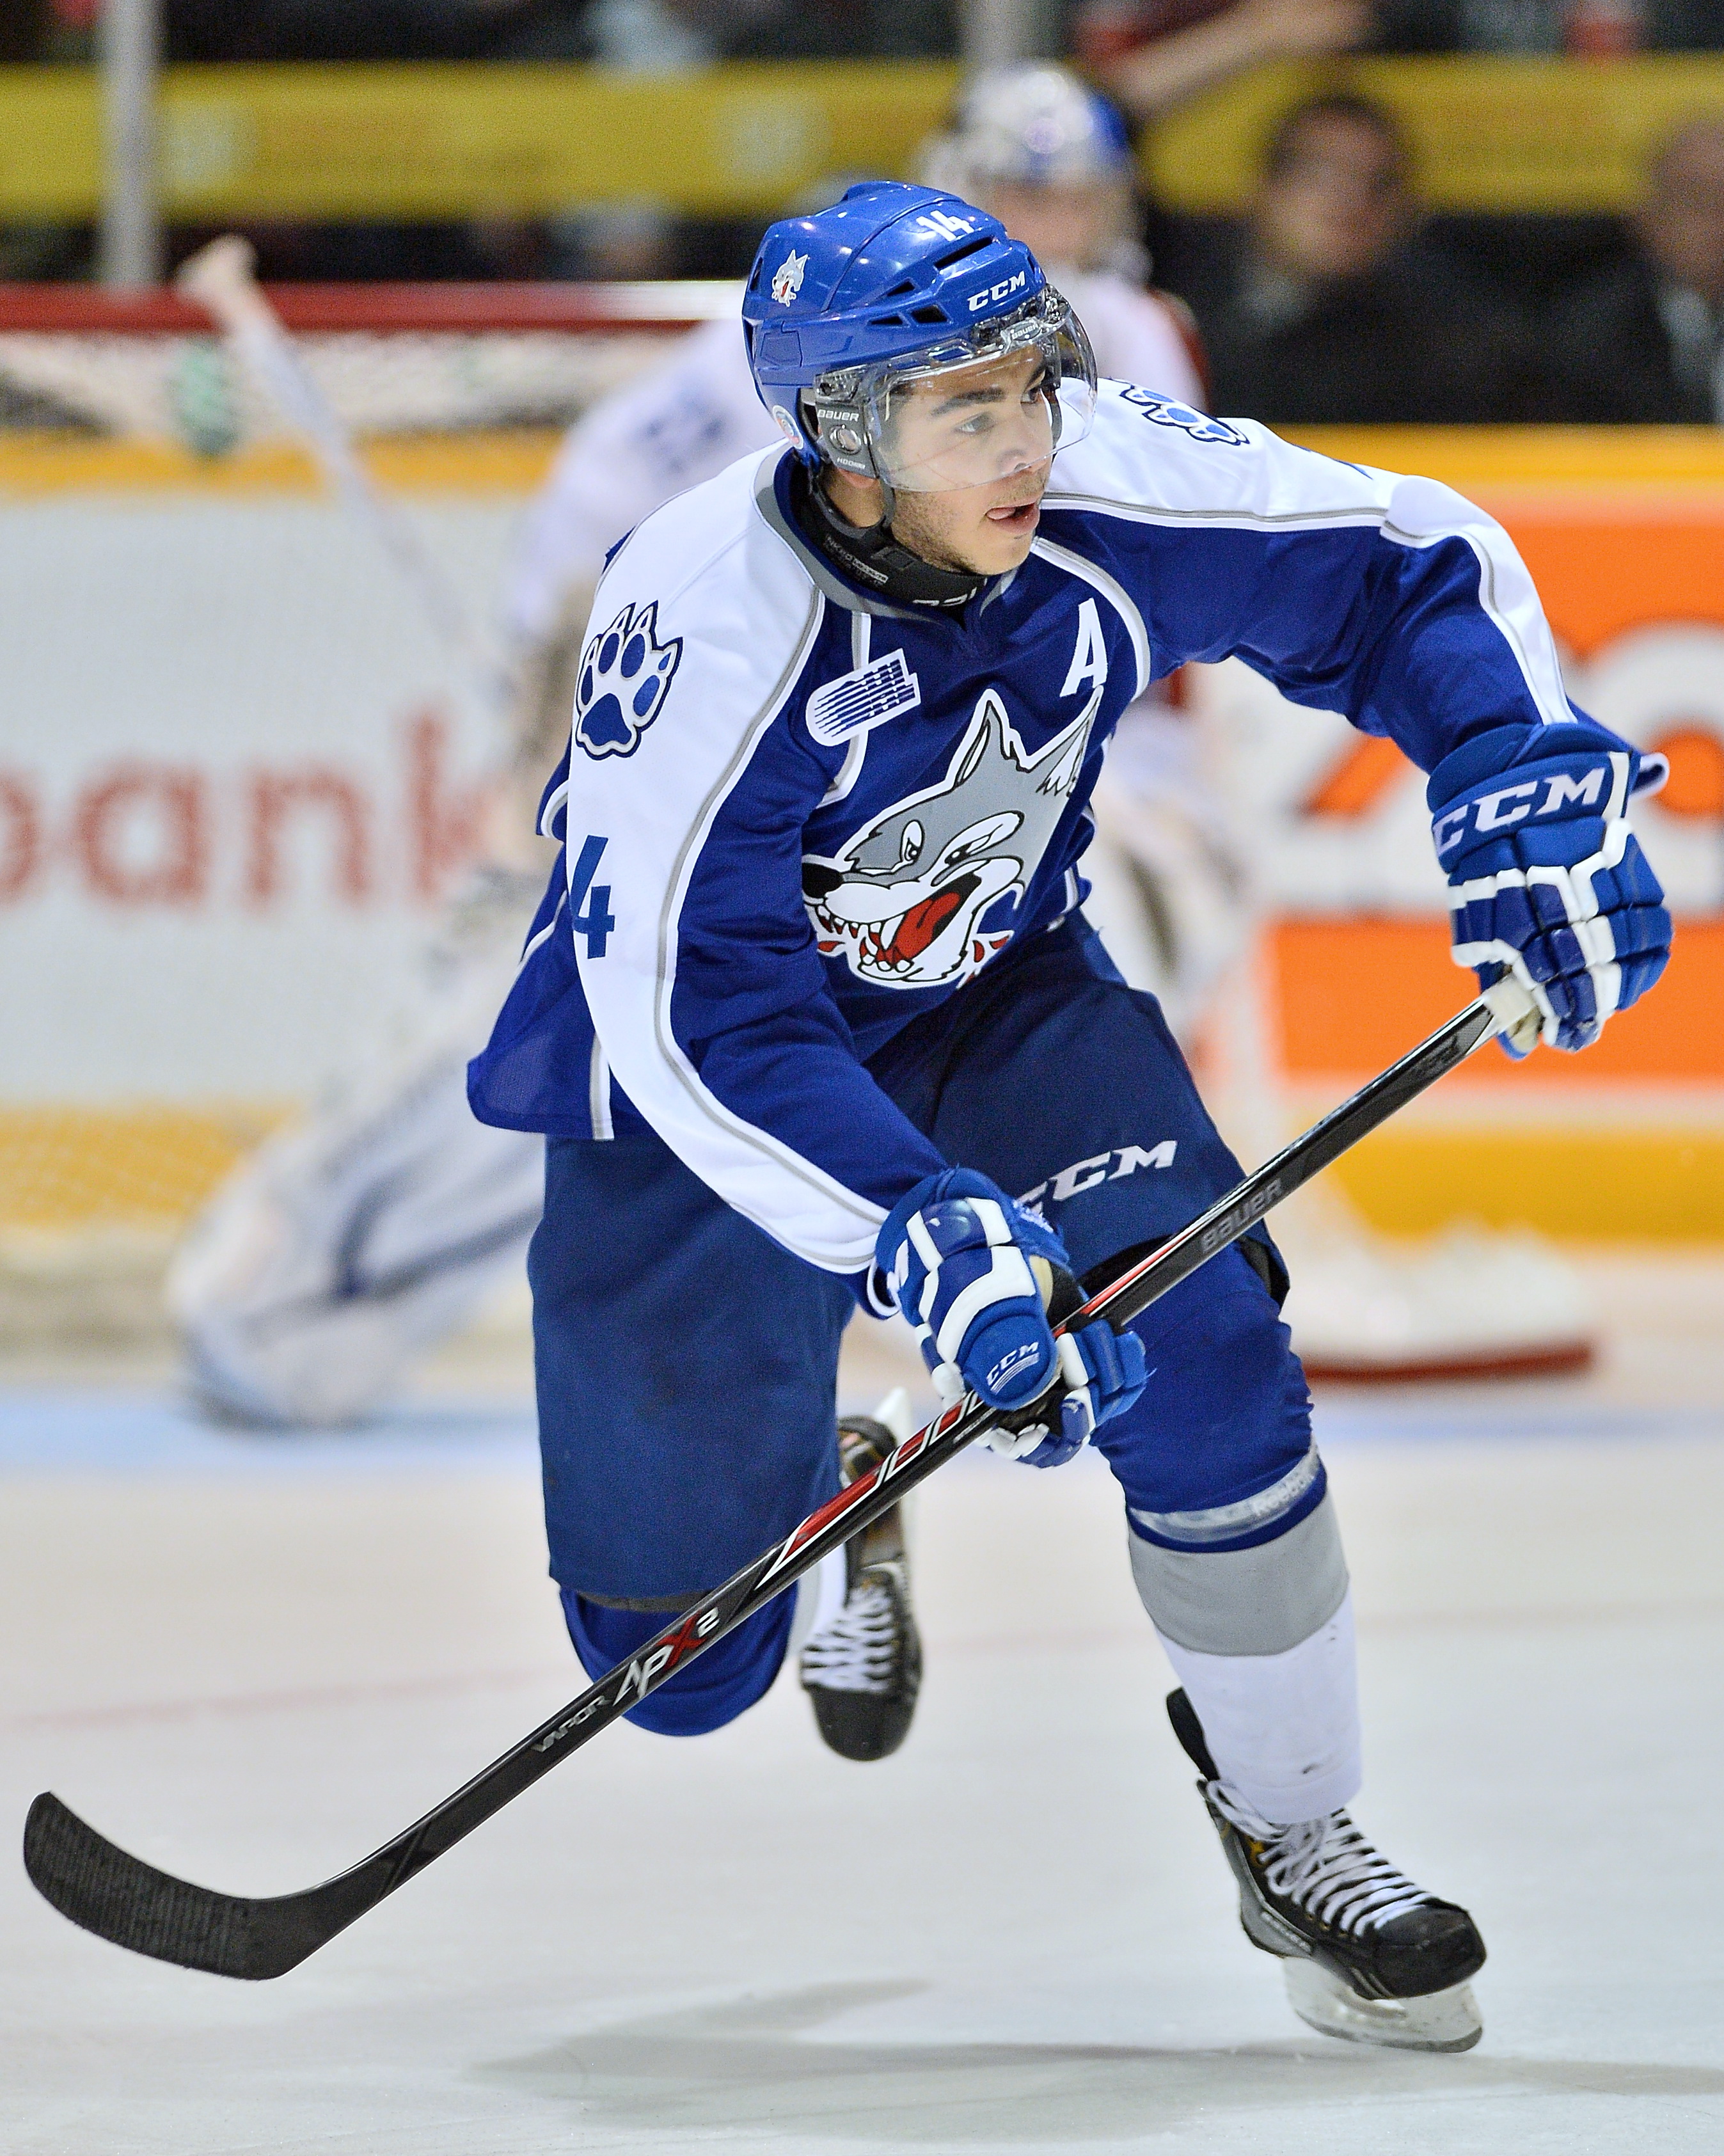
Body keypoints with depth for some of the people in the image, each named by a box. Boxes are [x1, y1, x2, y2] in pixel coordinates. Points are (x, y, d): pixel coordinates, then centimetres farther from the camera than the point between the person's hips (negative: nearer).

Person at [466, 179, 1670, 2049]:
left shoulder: (1111, 499, -22)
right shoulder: (714, 618, -35)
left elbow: (1418, 572, -6)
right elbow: (686, 1009, -37)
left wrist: (1533, 795, -21)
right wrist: (924, 1245, -45)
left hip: (992, 1000, 3)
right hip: (692, 1077, -3)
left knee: (1189, 1335, -24)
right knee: (680, 1655, -3)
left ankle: (1291, 1837, -4)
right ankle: (811, 1508, 37)